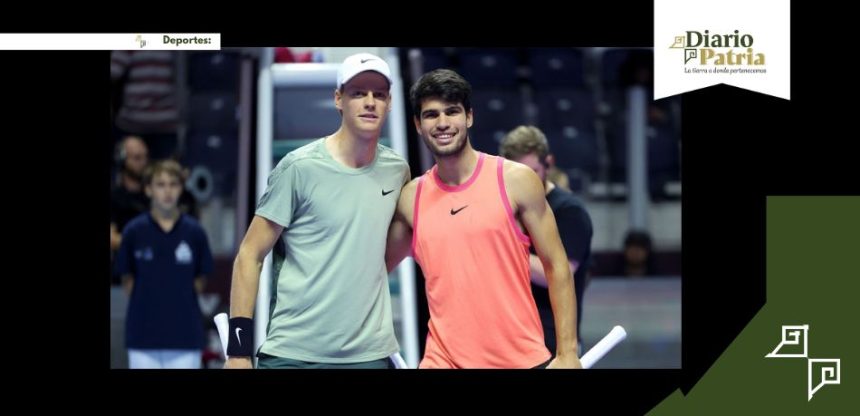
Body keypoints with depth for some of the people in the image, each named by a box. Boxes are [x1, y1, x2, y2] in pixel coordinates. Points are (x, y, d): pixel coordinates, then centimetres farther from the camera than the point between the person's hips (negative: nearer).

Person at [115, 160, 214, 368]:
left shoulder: (194, 231, 0)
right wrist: (148, 304, 5)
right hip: (143, 336, 0)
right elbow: (128, 280, 7)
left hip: (185, 336, 0)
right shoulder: (134, 231, -1)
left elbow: (199, 280, 8)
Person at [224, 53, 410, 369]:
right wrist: (239, 349, -11)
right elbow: (250, 256, -6)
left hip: (371, 354, 4)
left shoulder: (397, 171, 6)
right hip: (293, 354, -4)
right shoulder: (300, 168, -7)